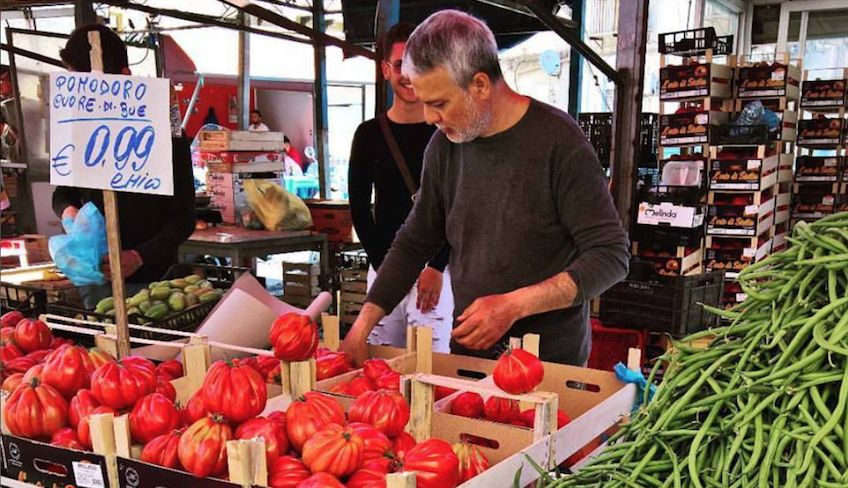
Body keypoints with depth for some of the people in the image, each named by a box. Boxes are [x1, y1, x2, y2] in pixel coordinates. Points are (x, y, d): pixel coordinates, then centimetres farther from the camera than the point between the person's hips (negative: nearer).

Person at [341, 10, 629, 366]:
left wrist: (513, 305, -24)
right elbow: (414, 243, 9)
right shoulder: (445, 144, -1)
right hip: (467, 351, 5)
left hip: (550, 362, -4)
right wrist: (364, 323, 0)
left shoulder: (558, 141, -17)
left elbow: (611, 256, -16)